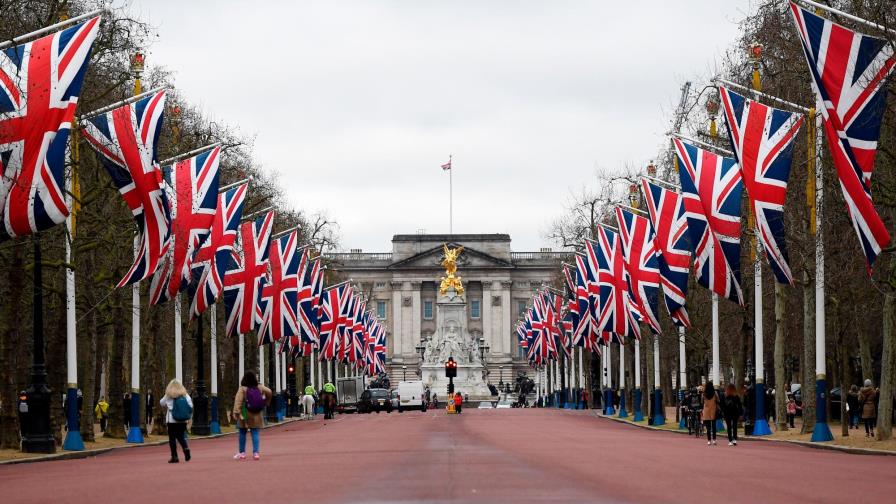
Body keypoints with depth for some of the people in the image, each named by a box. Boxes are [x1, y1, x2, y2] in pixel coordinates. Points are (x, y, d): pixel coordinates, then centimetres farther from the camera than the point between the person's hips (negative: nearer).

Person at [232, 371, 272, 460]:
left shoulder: (242, 389, -11)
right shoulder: (259, 388, 1)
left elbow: (238, 401, -18)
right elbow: (269, 392, 3)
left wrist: (236, 412, -22)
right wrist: (266, 402, 18)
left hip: (245, 415, -3)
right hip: (256, 415, 3)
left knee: (242, 433, 10)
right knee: (255, 434, 5)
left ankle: (242, 453, 14)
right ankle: (256, 452, -6)